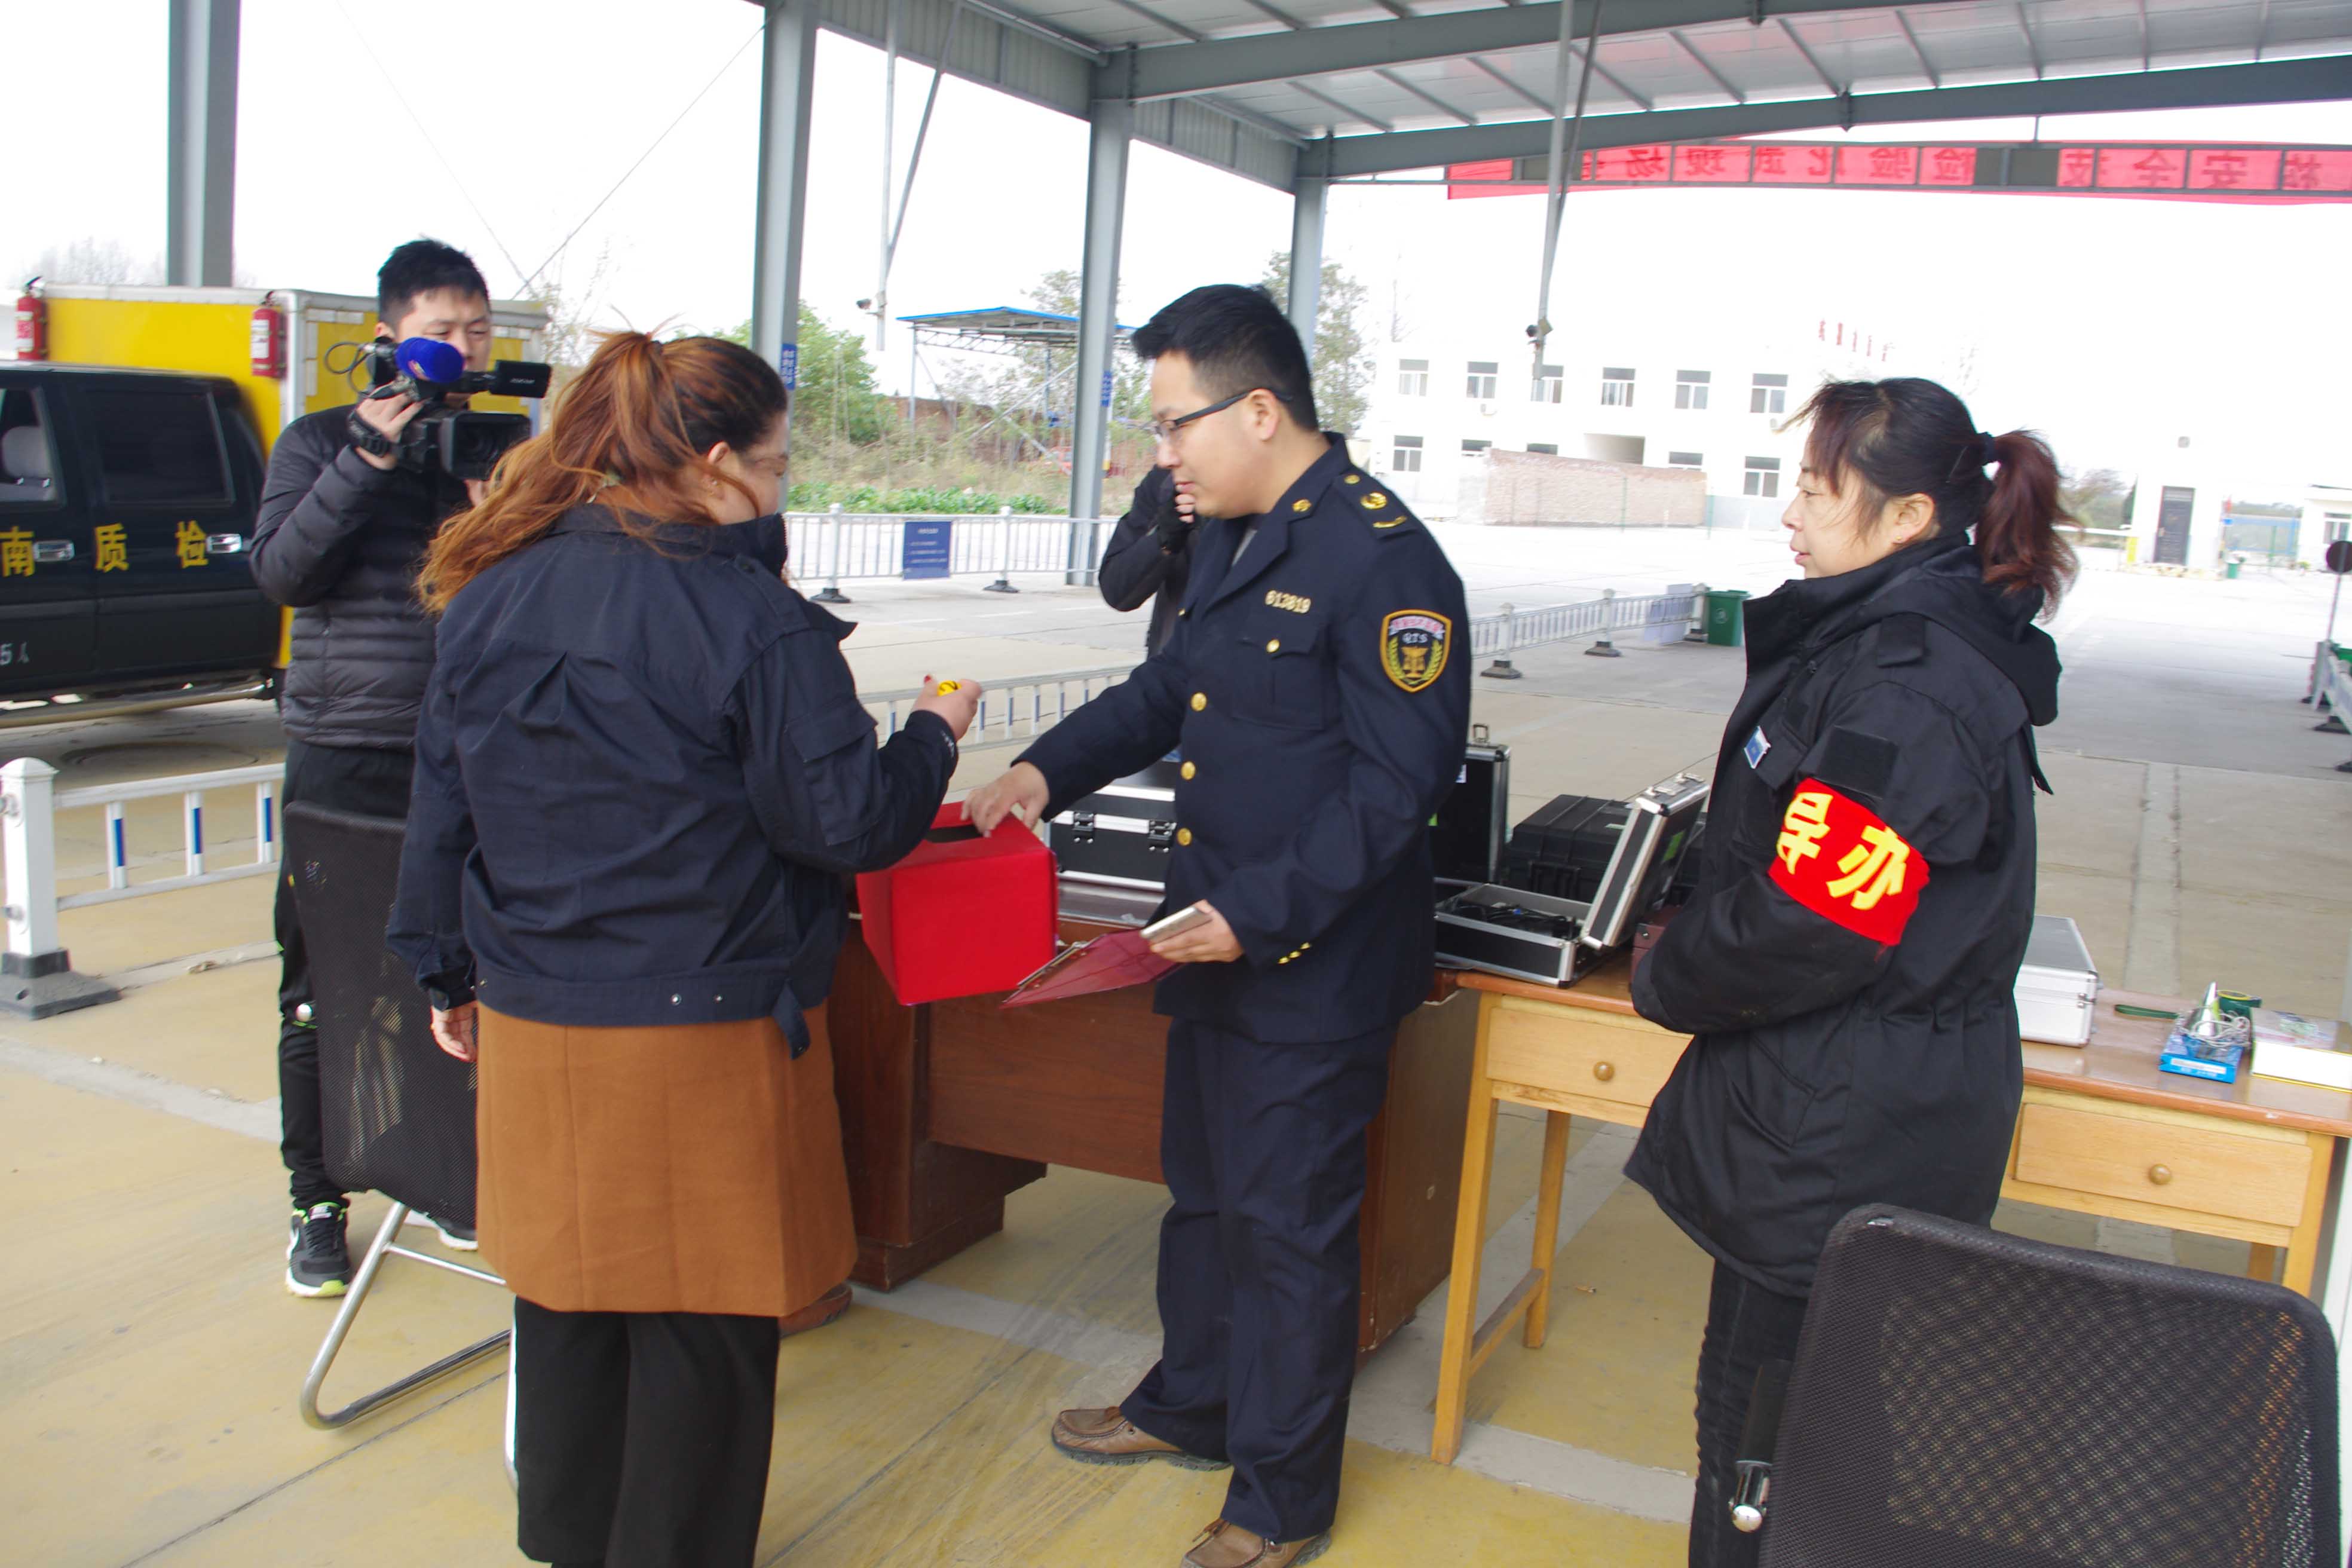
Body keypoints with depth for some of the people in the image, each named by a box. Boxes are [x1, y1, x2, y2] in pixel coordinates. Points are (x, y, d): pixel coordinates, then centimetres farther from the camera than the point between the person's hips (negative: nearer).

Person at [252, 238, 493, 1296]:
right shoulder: (321, 442, 5)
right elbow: (279, 571, -8)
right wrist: (368, 462, -15)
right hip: (345, 754, -1)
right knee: (324, 992, 5)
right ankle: (316, 1201, 18)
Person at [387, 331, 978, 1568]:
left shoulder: (489, 597, 3)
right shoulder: (754, 619, -16)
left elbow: (440, 807, 10)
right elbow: (848, 823, -12)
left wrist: (447, 972, 22)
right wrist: (933, 734, 6)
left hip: (531, 1027, 6)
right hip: (703, 1032, -6)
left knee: (565, 1301, 20)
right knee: (702, 1325, 10)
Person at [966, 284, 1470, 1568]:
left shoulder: (1382, 559, -20)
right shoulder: (1231, 539, 9)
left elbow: (1399, 779, -23)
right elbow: (1169, 687, 21)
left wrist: (1261, 914, -25)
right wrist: (1052, 768, 8)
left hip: (1314, 967, -9)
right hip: (1212, 941, 9)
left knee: (1286, 1225, 6)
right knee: (1202, 1186, 24)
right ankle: (1191, 1405, 47)